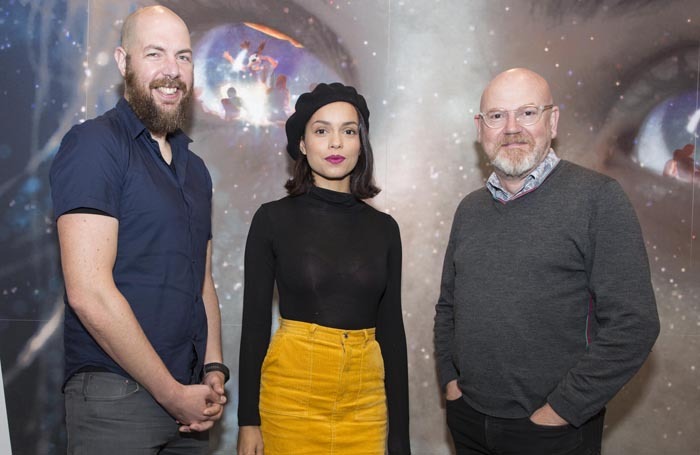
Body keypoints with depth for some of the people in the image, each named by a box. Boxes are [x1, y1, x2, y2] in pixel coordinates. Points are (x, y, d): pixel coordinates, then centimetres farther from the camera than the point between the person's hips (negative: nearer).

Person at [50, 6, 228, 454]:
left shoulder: (195, 168, 13)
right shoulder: (94, 144, -11)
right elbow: (88, 292, -19)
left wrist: (214, 372, 1)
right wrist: (172, 393, -14)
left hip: (188, 399, 7)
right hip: (115, 398, -7)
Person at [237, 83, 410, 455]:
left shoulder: (383, 228, 4)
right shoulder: (273, 219, -3)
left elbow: (392, 330, 6)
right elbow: (255, 322, -2)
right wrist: (248, 420, -4)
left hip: (365, 403, 3)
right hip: (292, 393, -2)